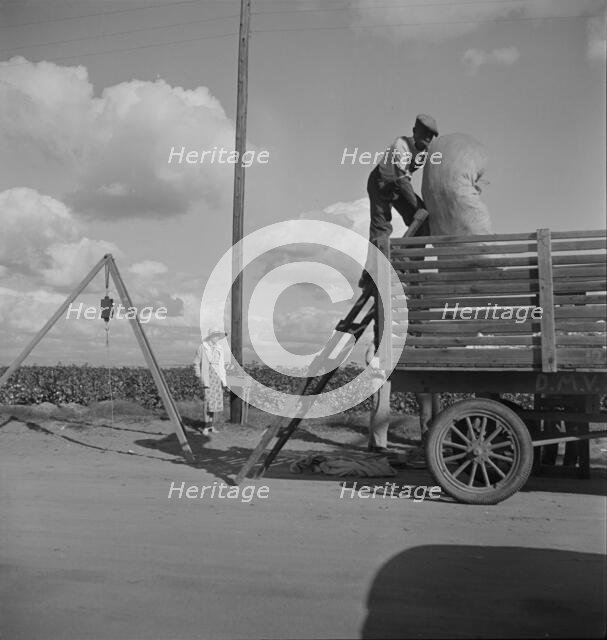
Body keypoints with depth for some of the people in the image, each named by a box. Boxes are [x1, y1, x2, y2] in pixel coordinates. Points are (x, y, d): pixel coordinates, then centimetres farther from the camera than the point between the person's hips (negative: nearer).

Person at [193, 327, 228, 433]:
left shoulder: (219, 348, 11)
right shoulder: (202, 347, -5)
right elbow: (196, 363, 0)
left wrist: (223, 378, 14)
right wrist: (199, 377, -5)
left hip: (218, 378, 6)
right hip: (207, 377, -6)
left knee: (215, 402, 7)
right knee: (207, 401, -10)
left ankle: (210, 425, 16)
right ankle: (205, 426, -3)